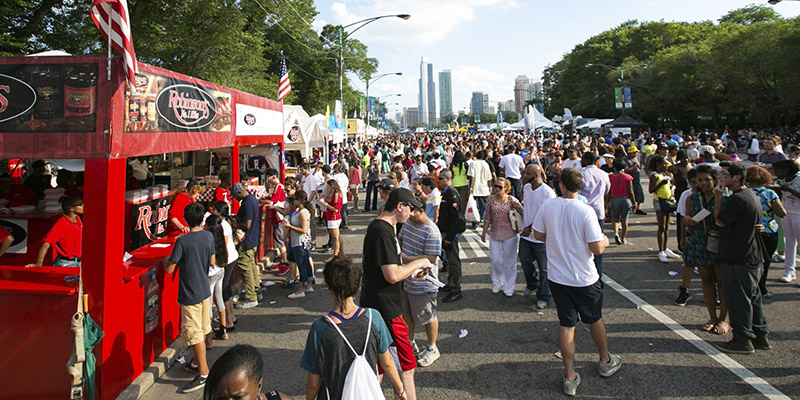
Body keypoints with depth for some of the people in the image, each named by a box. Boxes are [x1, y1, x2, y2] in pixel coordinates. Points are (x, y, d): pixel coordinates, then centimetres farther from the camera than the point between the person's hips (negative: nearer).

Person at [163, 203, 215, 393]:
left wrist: (166, 259, 6)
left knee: (195, 334, 2)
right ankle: (196, 363, 35)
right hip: (205, 291, 7)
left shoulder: (182, 241, -20)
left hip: (190, 295, -7)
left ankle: (204, 373, 8)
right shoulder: (209, 236, -3)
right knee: (202, 330, 18)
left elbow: (169, 269, -15)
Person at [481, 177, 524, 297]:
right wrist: (484, 232, 9)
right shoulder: (491, 200, 2)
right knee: (495, 261, 4)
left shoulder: (512, 200, -5)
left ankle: (508, 288, 19)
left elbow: (524, 213, -3)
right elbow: (487, 218, 7)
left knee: (509, 261, 6)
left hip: (510, 234, -2)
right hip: (495, 234, 2)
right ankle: (497, 284, 28)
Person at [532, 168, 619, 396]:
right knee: (594, 319, 20)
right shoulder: (585, 211, -19)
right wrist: (605, 242, 3)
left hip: (557, 277, 2)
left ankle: (570, 377, 16)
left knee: (566, 324, 10)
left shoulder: (548, 206, -8)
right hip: (584, 278, -2)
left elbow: (538, 235, 3)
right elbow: (596, 248, -20)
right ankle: (605, 361, 42)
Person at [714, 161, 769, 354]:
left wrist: (718, 197, -11)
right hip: (753, 257, 10)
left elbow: (720, 221, -14)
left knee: (738, 298, -1)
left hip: (739, 259, -10)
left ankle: (743, 340, 7)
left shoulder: (737, 199, -20)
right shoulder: (751, 195, 13)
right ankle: (760, 336, 26)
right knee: (752, 297, 17)